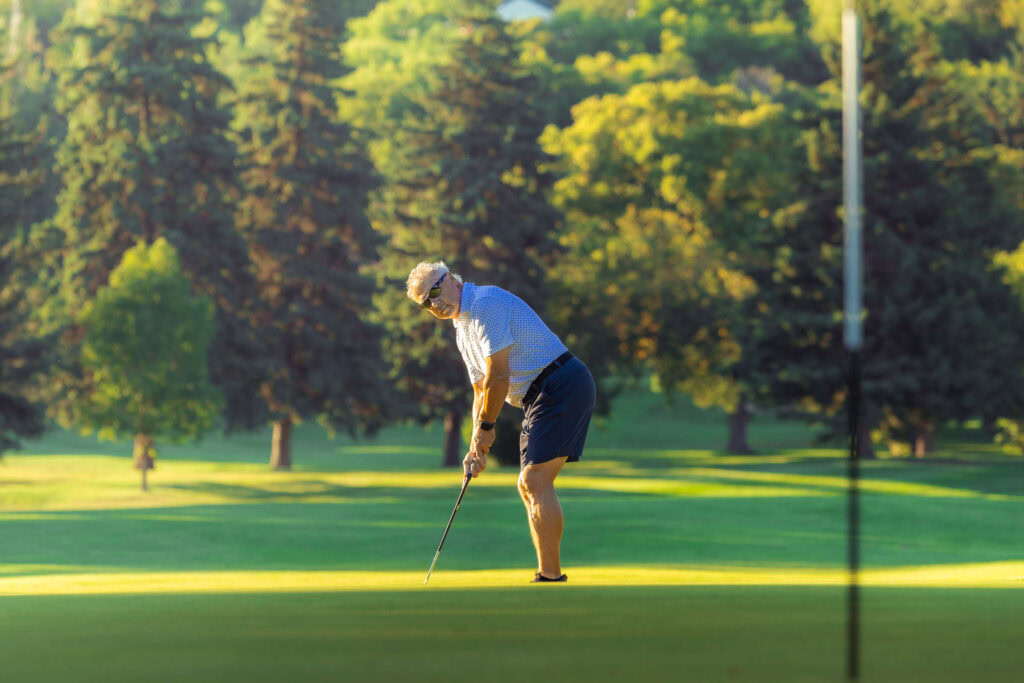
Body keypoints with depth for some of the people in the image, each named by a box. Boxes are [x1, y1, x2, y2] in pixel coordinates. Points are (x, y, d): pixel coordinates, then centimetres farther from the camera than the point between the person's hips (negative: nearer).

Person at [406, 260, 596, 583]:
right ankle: (548, 574, 12)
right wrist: (476, 446, 10)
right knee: (529, 486, 10)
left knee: (536, 481, -14)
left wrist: (485, 427, -6)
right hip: (540, 398, 10)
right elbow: (481, 390, 22)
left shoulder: (486, 303, -14)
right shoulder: (463, 330, 18)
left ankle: (551, 577, -14)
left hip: (562, 384, -10)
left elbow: (498, 376, -17)